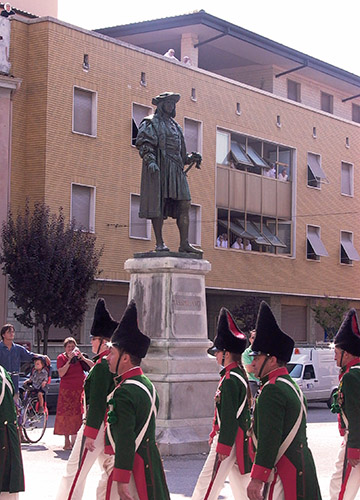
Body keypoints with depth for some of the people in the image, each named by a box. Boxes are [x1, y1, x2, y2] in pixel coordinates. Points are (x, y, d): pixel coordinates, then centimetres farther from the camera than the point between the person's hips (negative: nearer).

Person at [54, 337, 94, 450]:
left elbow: (92, 366, 0)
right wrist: (69, 361, -16)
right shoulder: (61, 358, 1)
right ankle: (67, 440, 3)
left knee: (78, 414, -2)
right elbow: (61, 373, -13)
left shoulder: (79, 356, 8)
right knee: (66, 414, -4)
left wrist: (82, 357, -12)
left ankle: (75, 439, 5)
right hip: (66, 390, -2)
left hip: (80, 389, 2)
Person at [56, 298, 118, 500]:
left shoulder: (102, 366, -18)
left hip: (97, 423, -9)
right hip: (113, 426, 9)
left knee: (75, 471, -4)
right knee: (109, 471, 13)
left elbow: (97, 402, -22)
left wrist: (90, 433, -21)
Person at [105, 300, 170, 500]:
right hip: (151, 463, 9)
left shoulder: (124, 393, -18)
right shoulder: (148, 385, 11)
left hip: (130, 466, -9)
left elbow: (125, 440, -22)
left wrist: (121, 481, -22)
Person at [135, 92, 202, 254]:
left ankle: (184, 243, -3)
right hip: (158, 168, -7)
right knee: (158, 205, -8)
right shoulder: (150, 123, 4)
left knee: (184, 204, -2)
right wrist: (150, 160, -24)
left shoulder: (175, 126, 27)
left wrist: (191, 158, 11)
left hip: (176, 170, 7)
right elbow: (143, 144, -10)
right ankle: (159, 243, -6)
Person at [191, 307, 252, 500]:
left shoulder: (230, 380, -19)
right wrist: (215, 434, 24)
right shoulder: (240, 374, 12)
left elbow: (229, 417, -22)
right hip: (240, 439, 10)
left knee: (207, 484, -6)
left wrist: (223, 447, -20)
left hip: (228, 439, -10)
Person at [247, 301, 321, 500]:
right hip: (302, 468, 10)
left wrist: (257, 479, -21)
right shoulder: (290, 385, 17)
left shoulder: (272, 390, -15)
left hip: (284, 476, -10)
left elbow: (269, 439, -21)